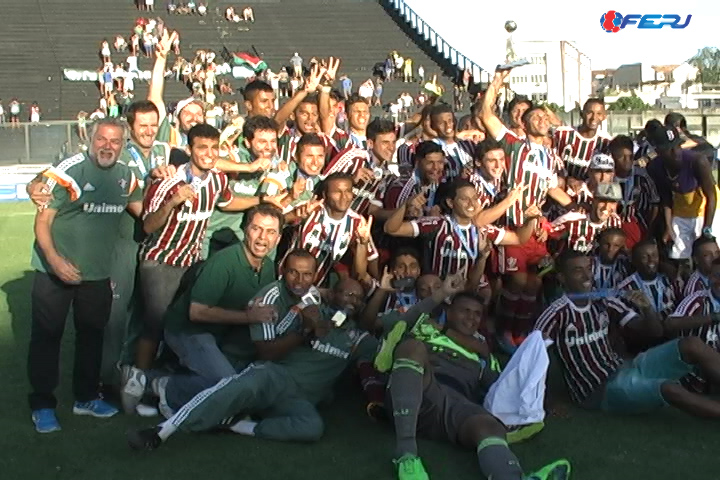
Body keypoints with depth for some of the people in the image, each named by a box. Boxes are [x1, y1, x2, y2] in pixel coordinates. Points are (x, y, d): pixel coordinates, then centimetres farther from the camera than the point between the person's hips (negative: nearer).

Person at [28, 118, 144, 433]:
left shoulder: (126, 176, 4)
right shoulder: (68, 172, -16)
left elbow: (145, 213, 13)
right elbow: (42, 220, -16)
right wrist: (53, 259, -28)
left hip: (98, 274, 6)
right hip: (56, 272, -5)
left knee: (92, 335, 16)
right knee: (46, 336, 4)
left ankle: (86, 397, 33)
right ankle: (42, 405, 18)